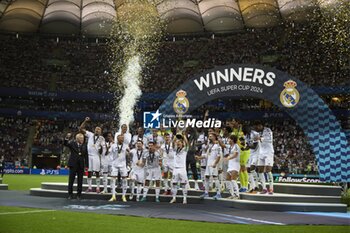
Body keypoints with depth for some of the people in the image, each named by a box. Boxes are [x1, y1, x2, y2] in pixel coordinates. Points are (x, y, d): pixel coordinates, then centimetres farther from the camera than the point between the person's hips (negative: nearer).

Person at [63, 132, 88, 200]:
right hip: (73, 164, -2)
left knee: (80, 180, 5)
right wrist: (67, 138, -35)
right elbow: (65, 143, -16)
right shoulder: (72, 143, -1)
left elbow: (86, 156, 5)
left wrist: (86, 165, 1)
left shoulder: (84, 145, 5)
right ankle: (70, 194, 11)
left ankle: (79, 194, 14)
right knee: (71, 180, 2)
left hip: (81, 165, 2)